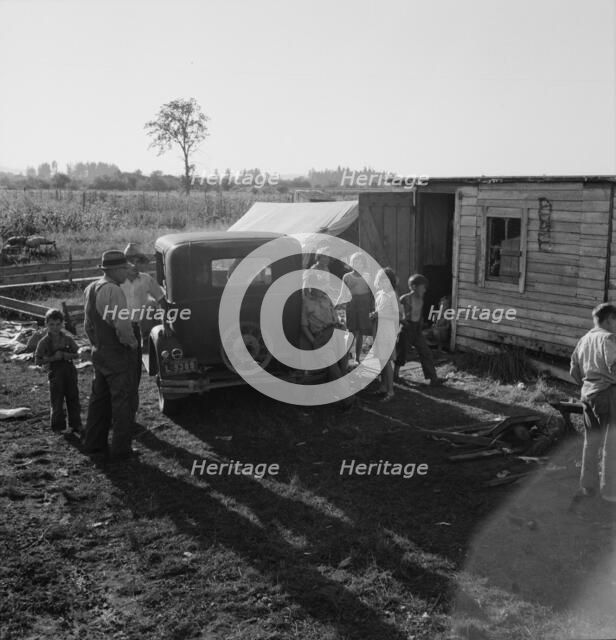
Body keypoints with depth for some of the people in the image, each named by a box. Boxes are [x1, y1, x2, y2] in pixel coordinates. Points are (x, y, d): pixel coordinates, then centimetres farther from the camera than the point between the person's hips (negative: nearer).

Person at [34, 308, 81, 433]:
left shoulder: (67, 339, 1)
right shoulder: (44, 342, -6)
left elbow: (76, 354, 7)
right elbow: (37, 360, -7)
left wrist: (66, 355, -14)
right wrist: (53, 358, -19)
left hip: (69, 371, 3)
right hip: (55, 373, -3)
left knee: (73, 399, 9)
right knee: (56, 401, 3)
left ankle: (75, 424, 20)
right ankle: (59, 426, 15)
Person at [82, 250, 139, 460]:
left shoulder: (92, 289, 9)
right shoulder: (113, 291, -21)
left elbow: (88, 324, 16)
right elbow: (122, 326, -26)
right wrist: (132, 342, -9)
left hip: (99, 353, 9)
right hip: (119, 354, -9)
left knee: (99, 397, 17)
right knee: (121, 400, 1)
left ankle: (93, 443, 26)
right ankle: (121, 448, 7)